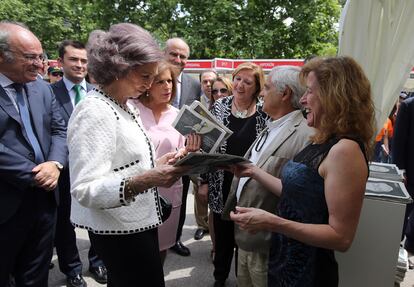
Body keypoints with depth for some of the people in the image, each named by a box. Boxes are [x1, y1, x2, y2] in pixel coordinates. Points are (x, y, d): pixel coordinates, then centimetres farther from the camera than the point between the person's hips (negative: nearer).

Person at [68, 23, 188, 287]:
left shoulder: (124, 108, 8)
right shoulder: (95, 111, -21)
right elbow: (86, 189, -26)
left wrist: (156, 166, 2)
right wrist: (144, 181, -38)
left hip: (137, 223, 9)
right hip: (121, 232, -9)